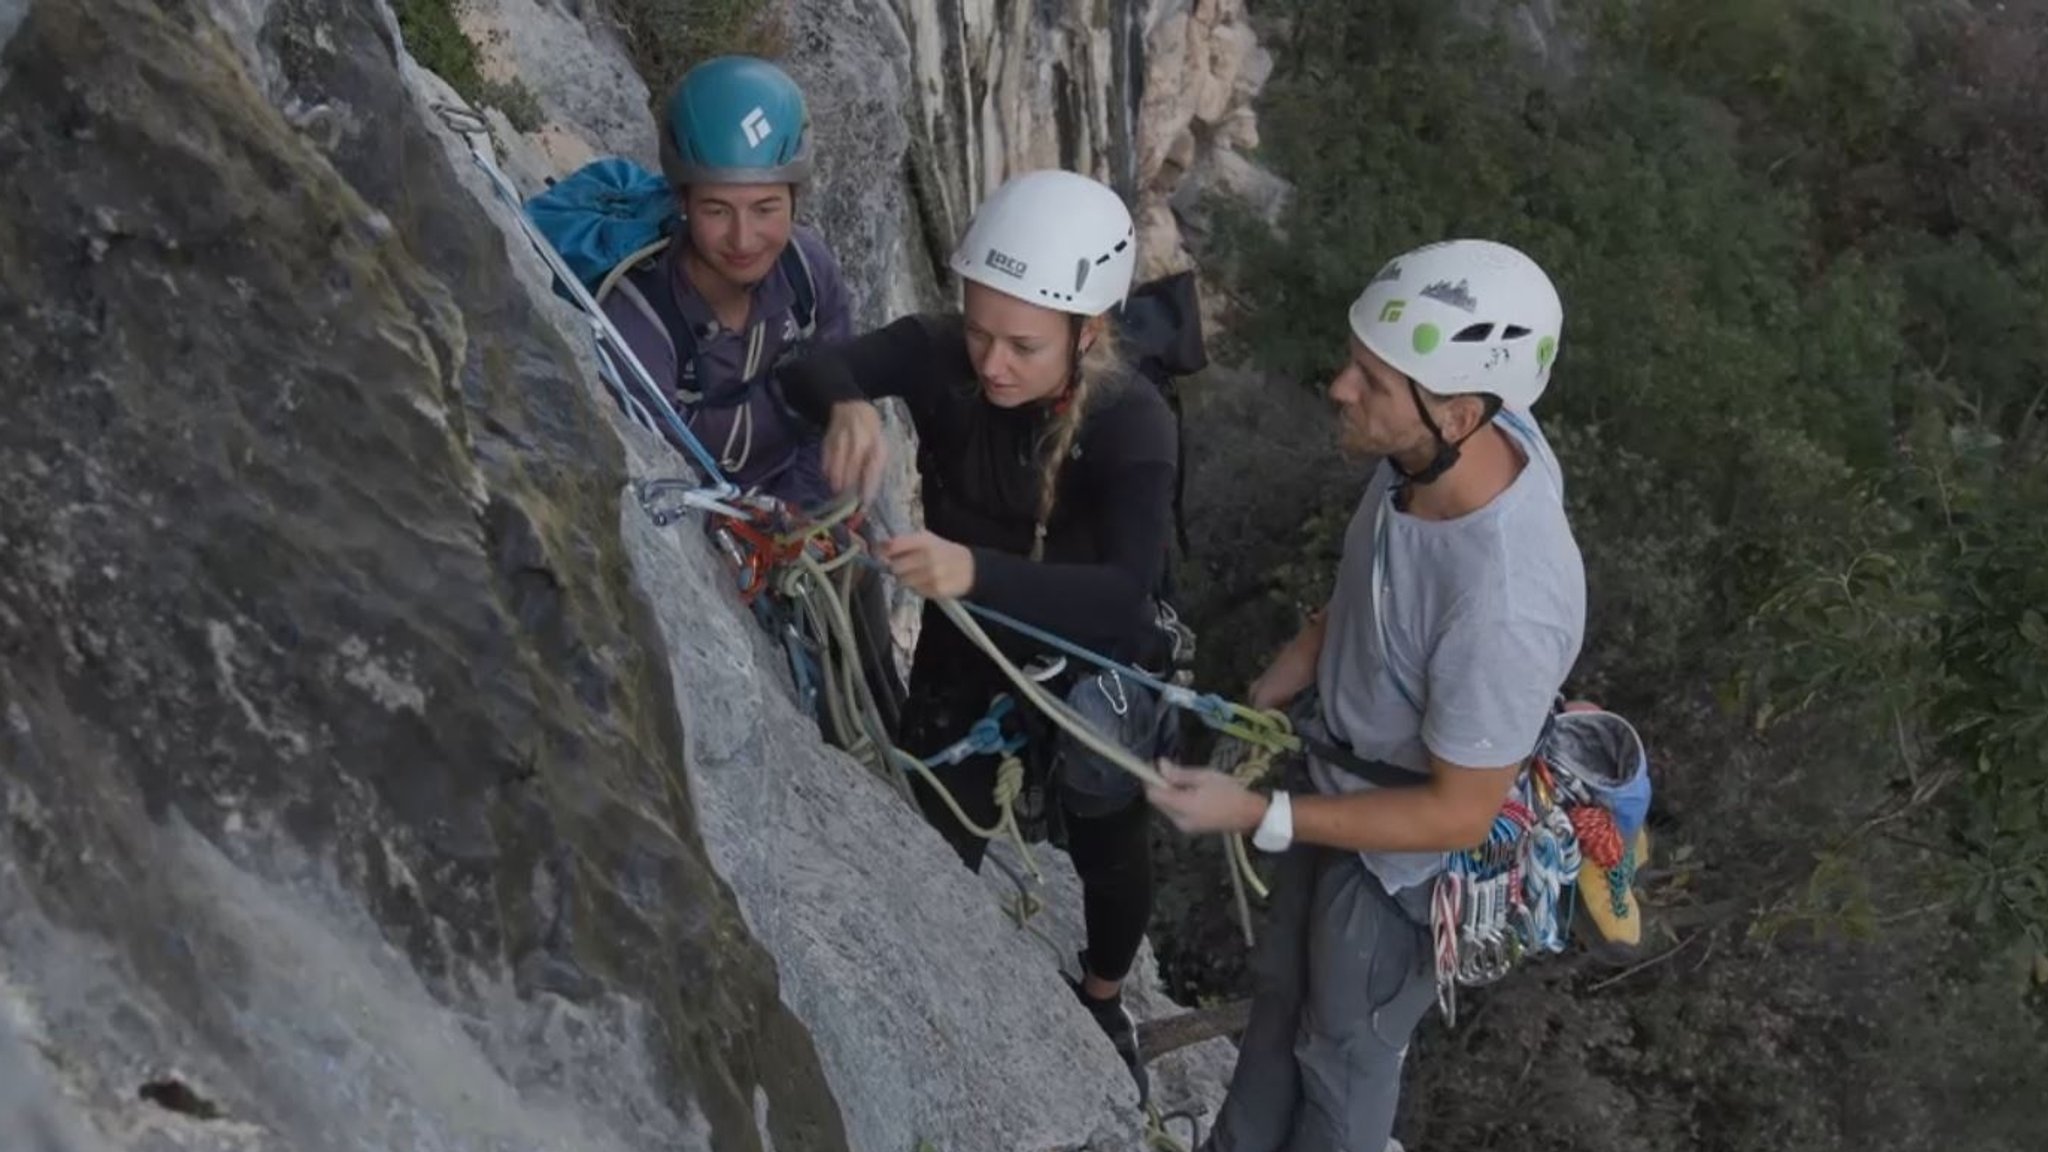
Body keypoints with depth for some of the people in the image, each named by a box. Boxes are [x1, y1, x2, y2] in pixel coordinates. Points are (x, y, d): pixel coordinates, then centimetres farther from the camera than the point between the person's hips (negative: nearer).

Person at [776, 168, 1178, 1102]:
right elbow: (810, 366, -25)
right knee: (943, 844, 22)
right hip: (961, 650, 3)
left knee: (1109, 849, 22)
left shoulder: (1132, 425, -34)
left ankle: (1102, 1000, 55)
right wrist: (846, 407, -49)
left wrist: (977, 570, -60)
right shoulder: (940, 356, -24)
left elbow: (1126, 594, -45)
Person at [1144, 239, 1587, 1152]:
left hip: (1402, 853, -7)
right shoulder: (1445, 451, -22)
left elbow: (1459, 813, -28)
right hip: (1337, 770, 7)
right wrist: (1259, 702, -1)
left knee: (1345, 1048, 23)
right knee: (1283, 987, 31)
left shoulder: (1503, 608, -42)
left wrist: (1259, 816, -26)